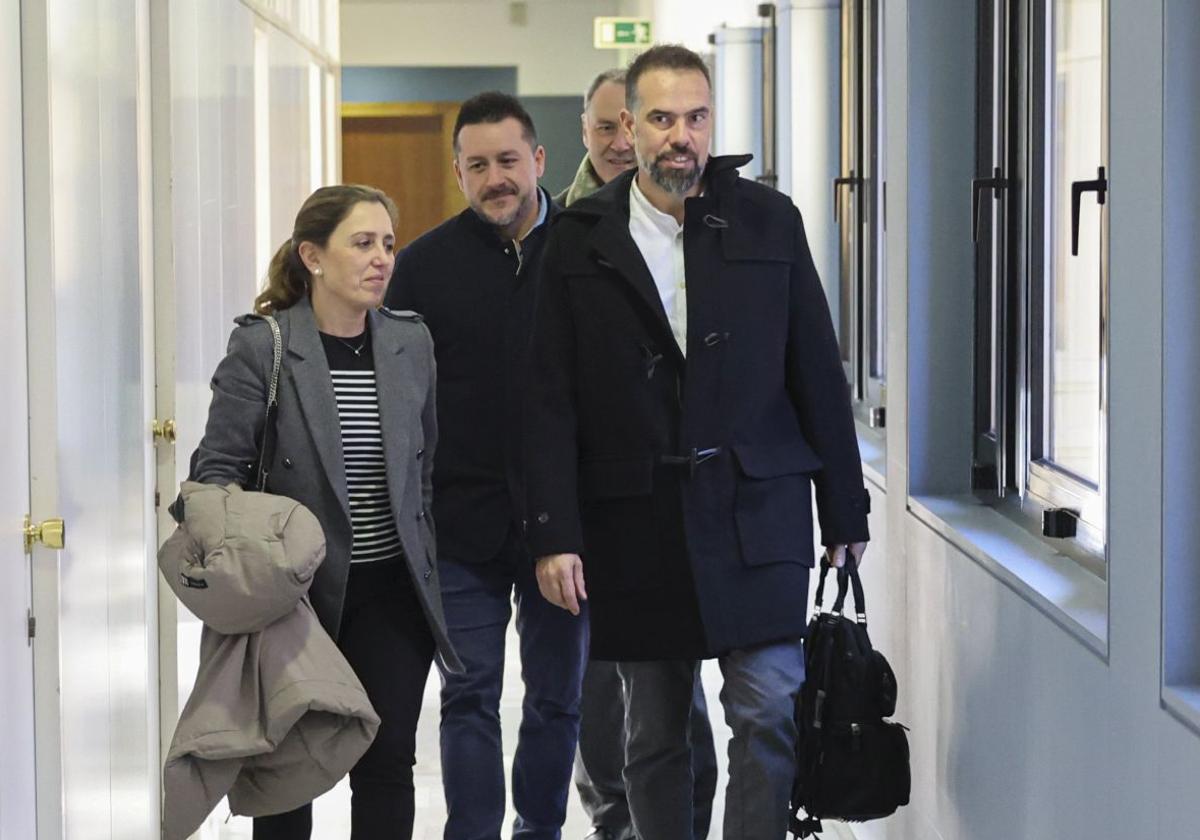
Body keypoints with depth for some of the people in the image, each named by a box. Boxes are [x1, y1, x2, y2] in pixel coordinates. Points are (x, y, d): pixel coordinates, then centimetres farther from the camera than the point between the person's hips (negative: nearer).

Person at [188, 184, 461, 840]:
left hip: (392, 593, 3)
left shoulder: (411, 343, 4)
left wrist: (426, 563, 12)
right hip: (298, 590, -3)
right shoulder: (261, 346, -9)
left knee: (388, 762, 1)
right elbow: (218, 464, -11)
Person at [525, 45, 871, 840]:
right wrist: (554, 534, -6)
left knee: (768, 710, -7)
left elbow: (818, 372, 6)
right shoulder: (580, 238, 3)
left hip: (756, 512, 0)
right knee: (654, 735, 8)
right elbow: (552, 400, 1)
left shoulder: (769, 220, 5)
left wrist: (845, 510, 6)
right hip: (635, 525, 1)